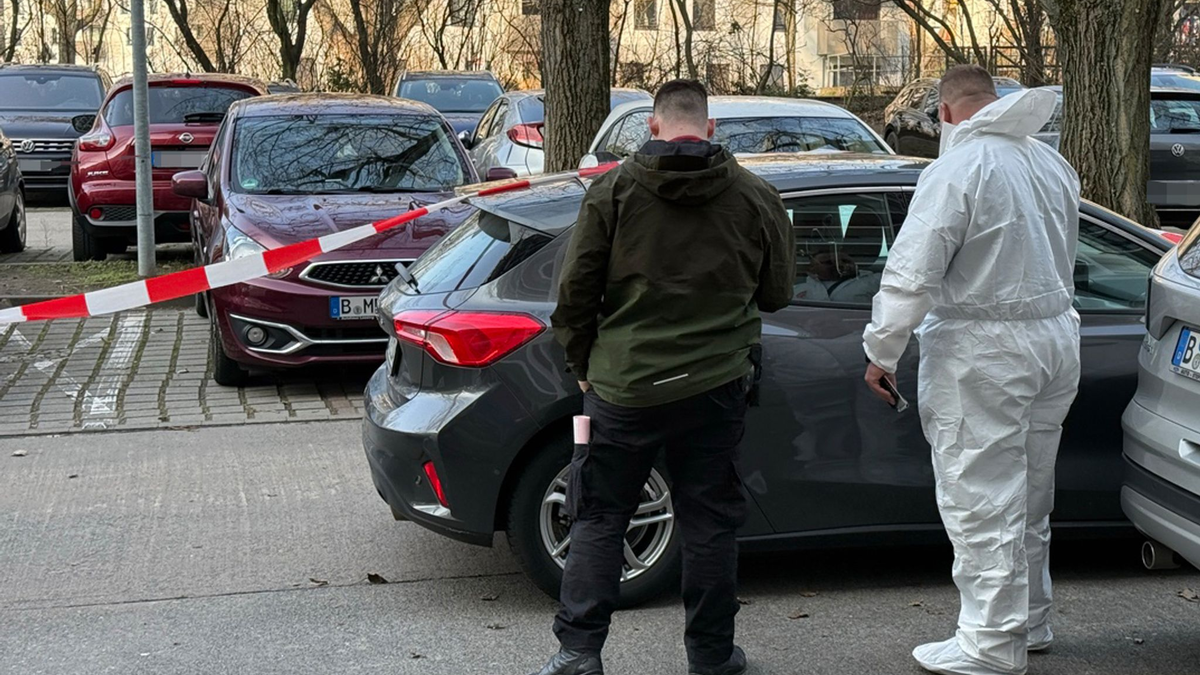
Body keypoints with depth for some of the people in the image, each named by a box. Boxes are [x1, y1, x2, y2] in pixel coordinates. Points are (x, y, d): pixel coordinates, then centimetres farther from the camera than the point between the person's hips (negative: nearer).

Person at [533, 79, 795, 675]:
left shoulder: (613, 189, -3)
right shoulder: (755, 197, 2)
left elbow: (575, 291, -2)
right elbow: (778, 294, 12)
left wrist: (583, 364, 11)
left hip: (623, 385, -1)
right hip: (715, 384, 1)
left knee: (598, 518, 9)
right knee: (709, 524, 11)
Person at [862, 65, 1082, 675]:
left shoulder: (957, 169, -16)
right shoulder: (1052, 163, 9)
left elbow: (911, 274, -18)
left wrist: (881, 351, -10)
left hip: (984, 350, -8)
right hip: (1055, 340, 8)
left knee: (982, 500, -1)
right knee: (1028, 496, 20)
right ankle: (1030, 622, 32)